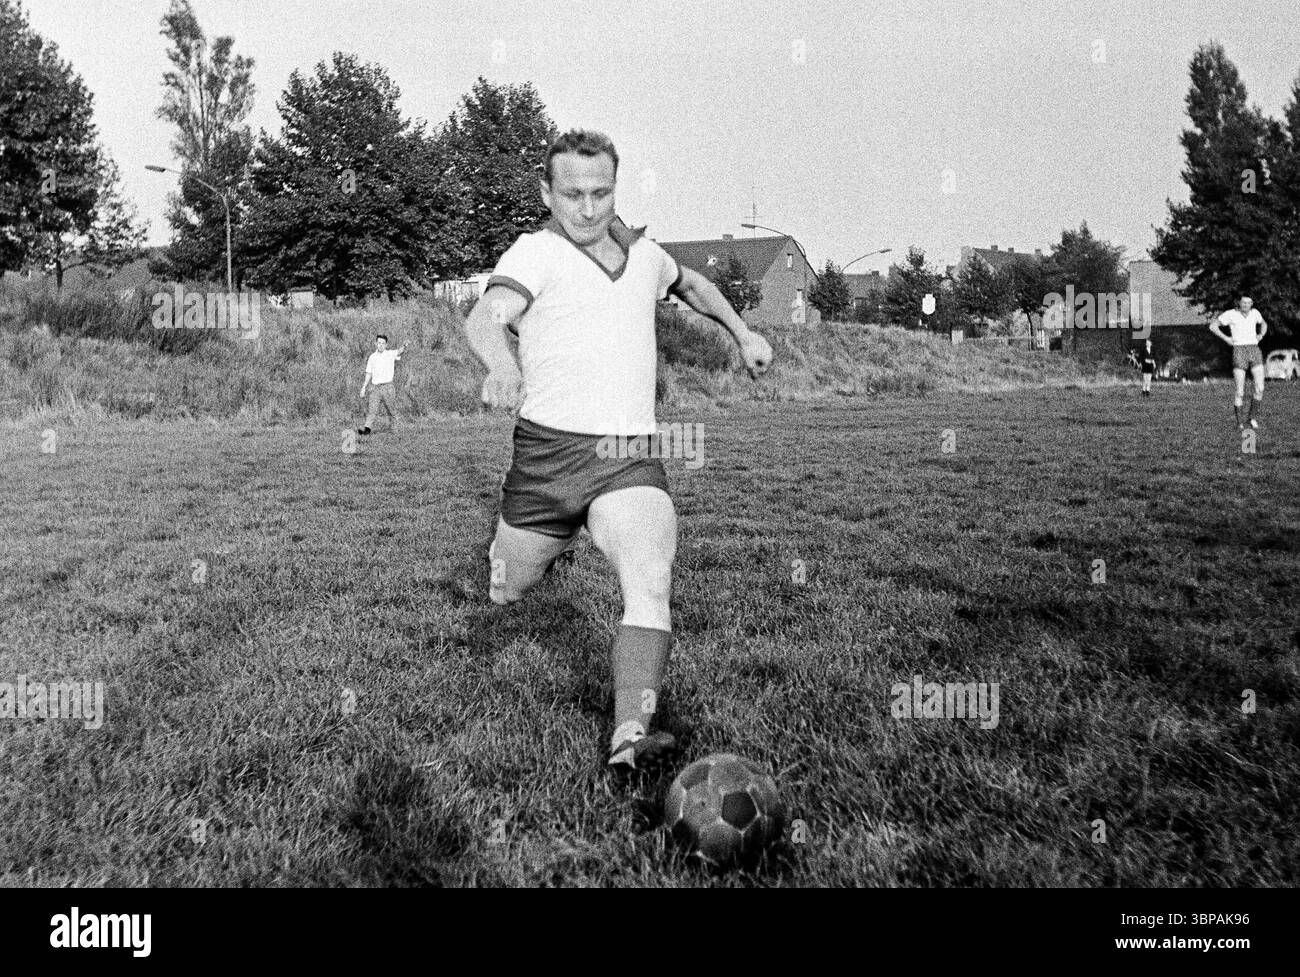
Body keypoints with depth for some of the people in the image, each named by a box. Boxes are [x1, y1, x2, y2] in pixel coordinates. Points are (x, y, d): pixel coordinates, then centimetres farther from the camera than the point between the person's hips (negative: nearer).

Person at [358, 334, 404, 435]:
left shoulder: (391, 354, 3)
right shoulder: (372, 357, 12)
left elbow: (399, 351, -18)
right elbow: (369, 374, 16)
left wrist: (404, 346, -40)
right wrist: (363, 388, 12)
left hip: (388, 387, -2)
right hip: (375, 387, 2)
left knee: (391, 410, 4)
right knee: (373, 409, -9)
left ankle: (395, 429, 14)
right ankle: (366, 428, -22)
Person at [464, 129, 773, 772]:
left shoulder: (643, 253, 13)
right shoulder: (536, 252, -6)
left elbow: (689, 283, 38)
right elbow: (484, 317, -26)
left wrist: (742, 331, 38)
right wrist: (501, 364, -48)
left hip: (630, 459, 3)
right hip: (549, 451, -2)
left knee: (650, 580, -24)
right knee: (506, 593, 14)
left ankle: (631, 735, -30)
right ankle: (511, 552, 50)